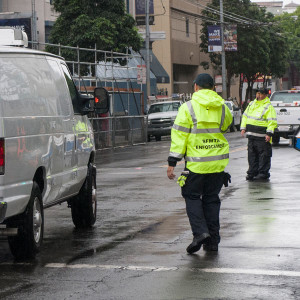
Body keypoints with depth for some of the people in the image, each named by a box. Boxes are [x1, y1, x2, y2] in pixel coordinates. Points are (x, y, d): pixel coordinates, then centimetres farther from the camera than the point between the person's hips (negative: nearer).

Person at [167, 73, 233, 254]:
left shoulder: (188, 107, -7)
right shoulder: (223, 107, 5)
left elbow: (179, 136, -9)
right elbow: (227, 126, 24)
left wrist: (172, 163, -6)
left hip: (196, 163, -4)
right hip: (218, 162, 4)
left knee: (192, 196, 9)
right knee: (211, 199, 12)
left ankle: (200, 231, -10)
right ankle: (212, 241, 12)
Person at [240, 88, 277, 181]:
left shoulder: (268, 107, -6)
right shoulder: (251, 104, 16)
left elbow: (272, 121, -11)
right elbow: (245, 116, 24)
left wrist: (269, 134, -18)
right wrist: (243, 128, 14)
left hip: (262, 136, -7)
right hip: (251, 135, 7)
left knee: (263, 155, -4)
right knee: (252, 155, 10)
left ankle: (263, 173, 2)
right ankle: (252, 172, 17)